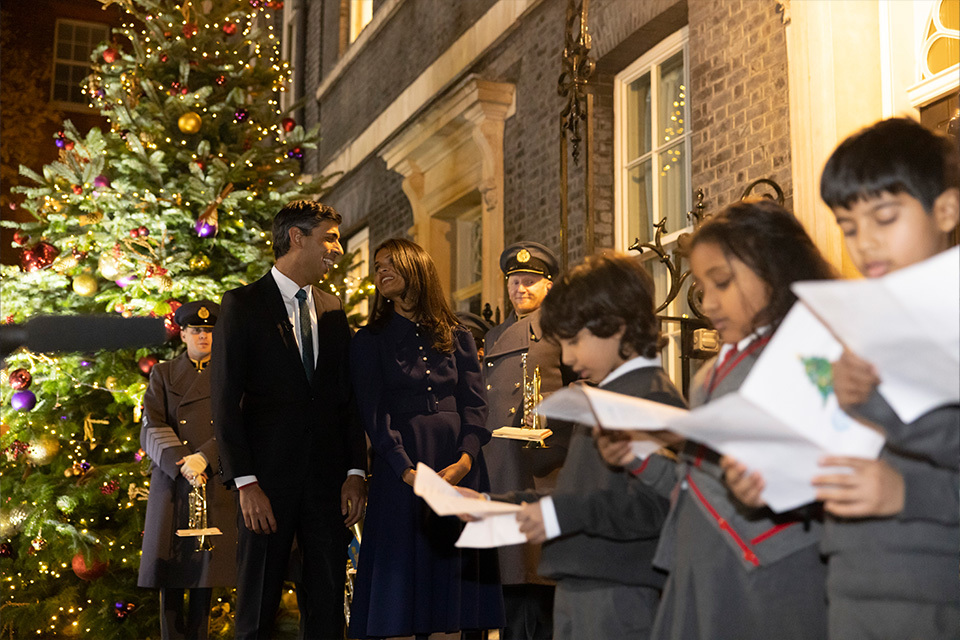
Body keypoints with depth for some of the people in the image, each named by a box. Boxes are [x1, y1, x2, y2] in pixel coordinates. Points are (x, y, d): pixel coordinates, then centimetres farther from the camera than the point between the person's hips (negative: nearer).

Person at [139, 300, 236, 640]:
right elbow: (152, 428, 1)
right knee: (169, 563, -1)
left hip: (215, 482, 0)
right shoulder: (163, 374, 11)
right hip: (172, 481, 0)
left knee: (206, 563, 0)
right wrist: (182, 464, -15)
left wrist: (203, 458, -16)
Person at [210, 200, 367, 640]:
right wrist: (245, 483, -14)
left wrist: (355, 472, 2)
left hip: (328, 483, 4)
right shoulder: (242, 305, -2)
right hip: (268, 481, -4)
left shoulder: (332, 310, 13)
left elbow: (348, 399, 12)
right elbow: (225, 400, -7)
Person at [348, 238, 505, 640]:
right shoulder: (370, 341, 6)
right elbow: (374, 412, -3)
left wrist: (465, 459, -13)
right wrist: (408, 471, -16)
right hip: (400, 465, -2)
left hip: (460, 465, 2)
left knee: (460, 570, 2)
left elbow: (475, 404, 5)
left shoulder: (458, 338, 12)